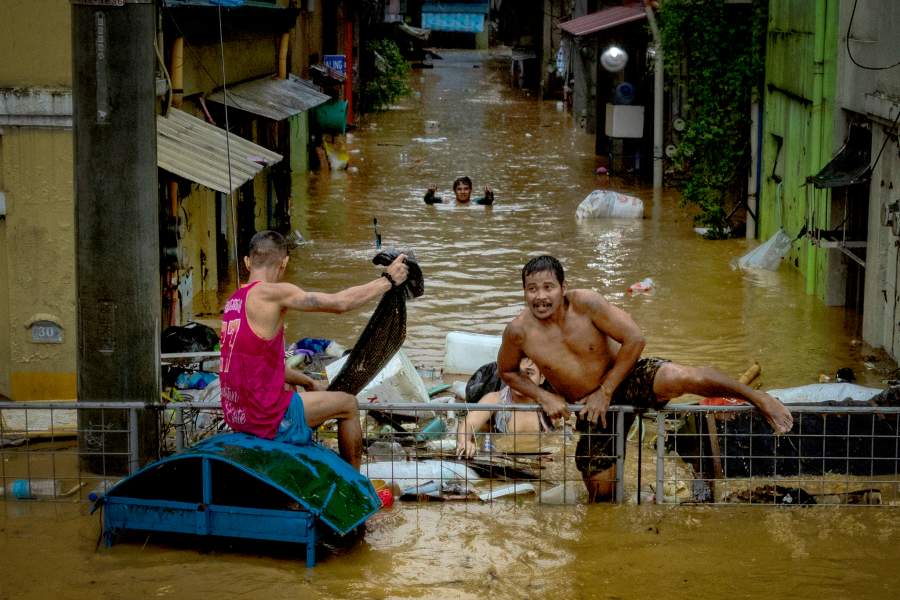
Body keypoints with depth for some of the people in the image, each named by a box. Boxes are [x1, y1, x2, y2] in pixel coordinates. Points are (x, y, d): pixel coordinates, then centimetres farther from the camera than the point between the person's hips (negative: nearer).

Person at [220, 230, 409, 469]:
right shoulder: (271, 294, -16)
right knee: (348, 404, 11)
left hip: (235, 414, 9)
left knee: (293, 390, 36)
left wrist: (308, 382, 27)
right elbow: (340, 302, -17)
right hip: (266, 420, -9)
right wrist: (388, 280, -5)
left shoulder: (234, 300, 11)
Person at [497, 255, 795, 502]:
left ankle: (758, 397, -15)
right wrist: (544, 396, -9)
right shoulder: (519, 331, -13)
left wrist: (605, 391, -16)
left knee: (684, 377, -32)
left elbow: (634, 339, -18)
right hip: (592, 411, 3)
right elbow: (508, 371, 7)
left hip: (628, 379, -3)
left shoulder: (585, 303, -21)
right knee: (601, 491, 0)